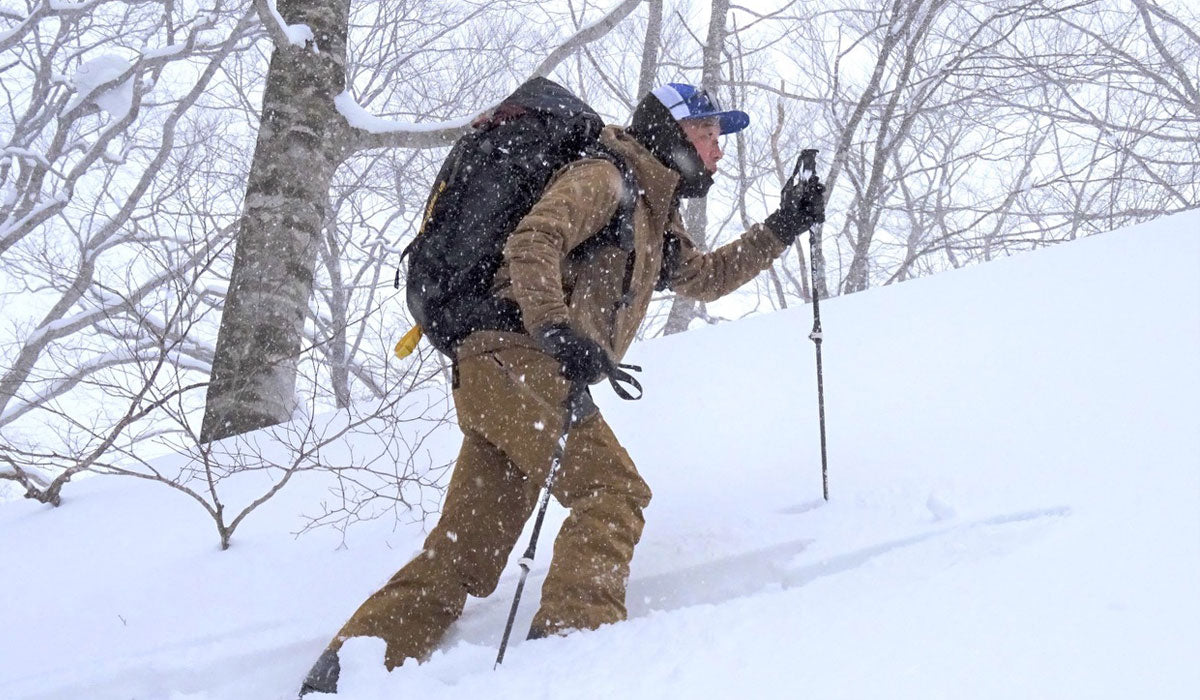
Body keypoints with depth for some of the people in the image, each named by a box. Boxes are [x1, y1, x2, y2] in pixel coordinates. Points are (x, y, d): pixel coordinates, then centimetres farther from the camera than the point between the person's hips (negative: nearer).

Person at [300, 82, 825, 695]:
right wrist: (555, 327, -29)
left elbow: (706, 278, 41)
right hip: (517, 357, -9)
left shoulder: (655, 216, 30)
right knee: (613, 490, -19)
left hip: (503, 373, 9)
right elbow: (532, 241, -15)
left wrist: (780, 229, 33)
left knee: (464, 555, 3)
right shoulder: (603, 177, 0)